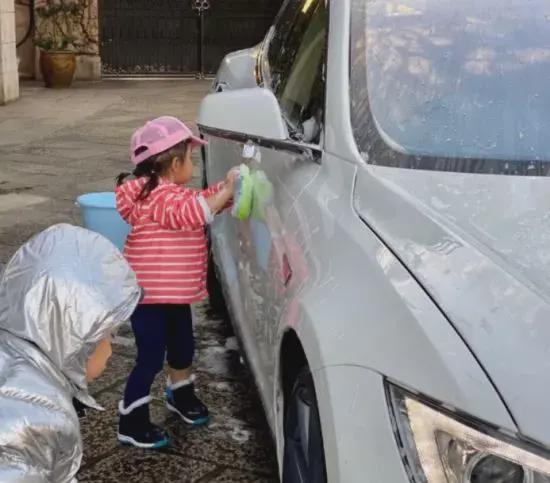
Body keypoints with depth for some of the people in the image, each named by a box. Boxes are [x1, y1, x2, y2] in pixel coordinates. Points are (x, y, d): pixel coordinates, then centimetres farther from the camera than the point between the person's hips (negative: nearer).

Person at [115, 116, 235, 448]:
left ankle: (183, 396, 47)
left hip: (176, 294, 10)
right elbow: (191, 213, -33)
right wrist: (225, 192, -28)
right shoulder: (158, 196, -21)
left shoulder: (175, 193, 12)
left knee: (182, 347, 24)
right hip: (149, 296, -10)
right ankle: (132, 423, 7)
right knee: (151, 358, -5)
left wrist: (226, 188, 8)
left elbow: (201, 201, 22)